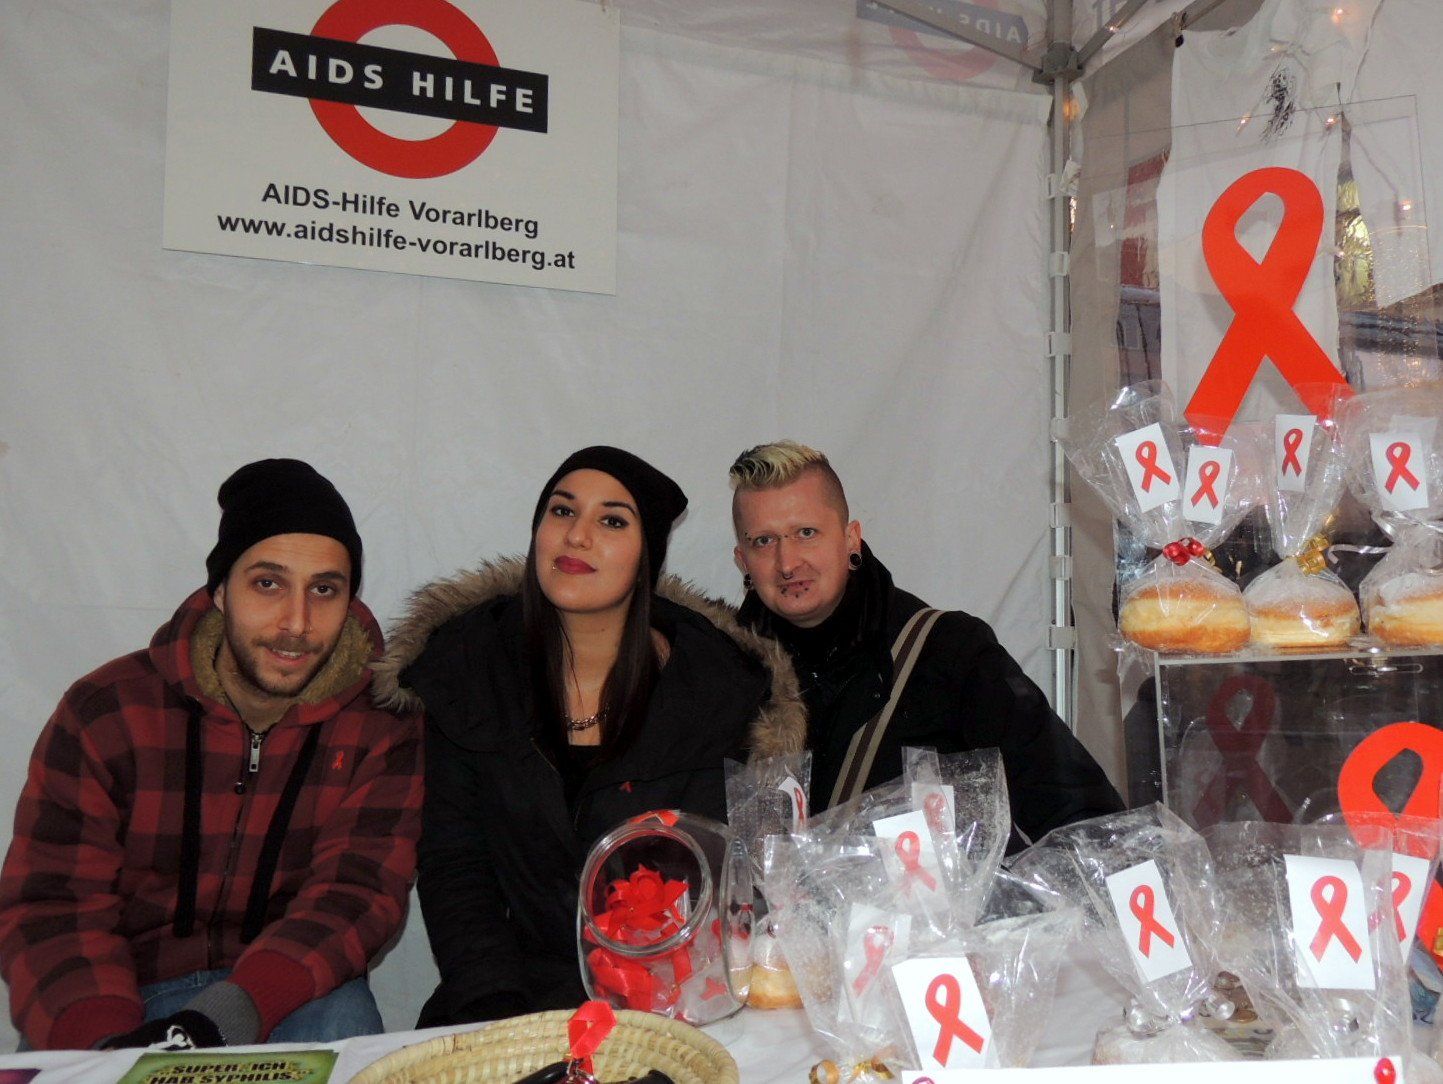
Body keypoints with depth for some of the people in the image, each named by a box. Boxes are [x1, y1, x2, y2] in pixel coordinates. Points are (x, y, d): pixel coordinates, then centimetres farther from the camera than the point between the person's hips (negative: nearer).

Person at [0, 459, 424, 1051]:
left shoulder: (382, 720, -6)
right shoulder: (105, 712, -6)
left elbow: (358, 891, -13)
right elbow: (52, 908, -8)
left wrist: (233, 1011, -31)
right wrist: (107, 1040, -27)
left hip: (292, 995, 0)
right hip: (126, 994, 0)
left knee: (341, 1023, -30)